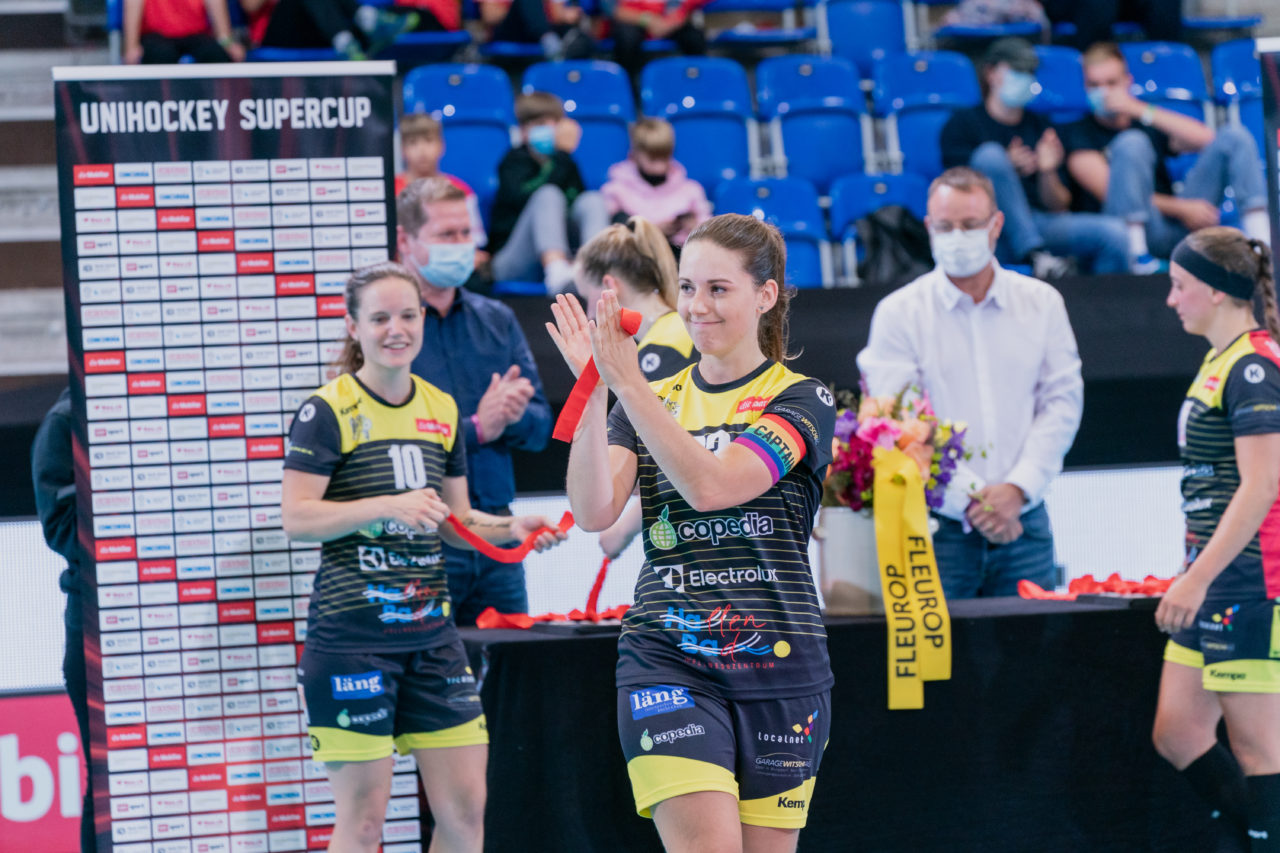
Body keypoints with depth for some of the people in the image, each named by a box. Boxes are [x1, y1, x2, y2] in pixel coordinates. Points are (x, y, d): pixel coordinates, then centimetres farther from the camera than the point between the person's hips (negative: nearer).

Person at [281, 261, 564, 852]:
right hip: (351, 632, -6)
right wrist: (390, 505, -20)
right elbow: (296, 518, -12)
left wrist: (510, 528, 0)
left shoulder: (442, 410, 12)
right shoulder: (328, 411, -6)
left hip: (431, 630, 6)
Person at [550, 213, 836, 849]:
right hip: (667, 662, 1)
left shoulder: (802, 401, 0)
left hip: (779, 663, -1)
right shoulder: (654, 400, 11)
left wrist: (626, 382, -20)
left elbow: (710, 485, -17)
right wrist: (593, 388, -15)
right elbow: (593, 511, -5)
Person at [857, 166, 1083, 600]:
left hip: (1023, 519, 2)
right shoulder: (899, 313, 1)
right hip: (938, 527, -2)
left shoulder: (1041, 303, 10)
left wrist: (1017, 489, -8)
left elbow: (1062, 402, 6)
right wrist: (969, 498, -14)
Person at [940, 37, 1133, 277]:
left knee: (1114, 232, -25)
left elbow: (1058, 206, 17)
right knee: (990, 153, -31)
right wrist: (1007, 166, -19)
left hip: (1041, 224, 3)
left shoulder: (1040, 127, 23)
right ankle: (1034, 255, -35)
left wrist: (1048, 172, -4)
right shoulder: (962, 123, 11)